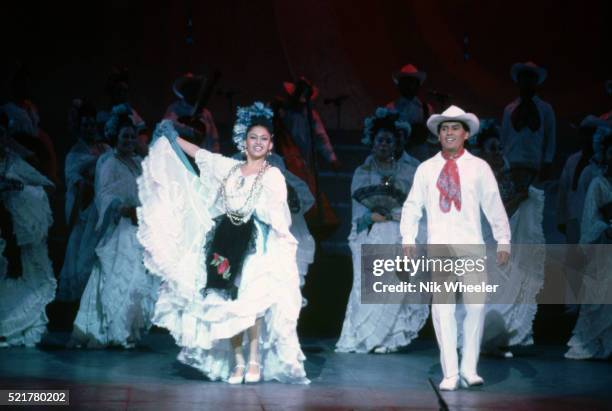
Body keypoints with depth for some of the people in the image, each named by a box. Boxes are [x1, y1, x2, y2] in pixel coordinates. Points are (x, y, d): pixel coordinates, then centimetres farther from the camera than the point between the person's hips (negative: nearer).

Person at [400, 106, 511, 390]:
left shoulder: (479, 168, 7)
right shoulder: (426, 169, 10)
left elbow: (494, 205, 7)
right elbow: (412, 206, 10)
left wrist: (503, 241, 3)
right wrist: (408, 238, 0)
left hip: (470, 244, -1)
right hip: (438, 245, 1)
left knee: (476, 305, -8)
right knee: (442, 308, -4)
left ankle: (469, 369, 4)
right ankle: (450, 374, 2)